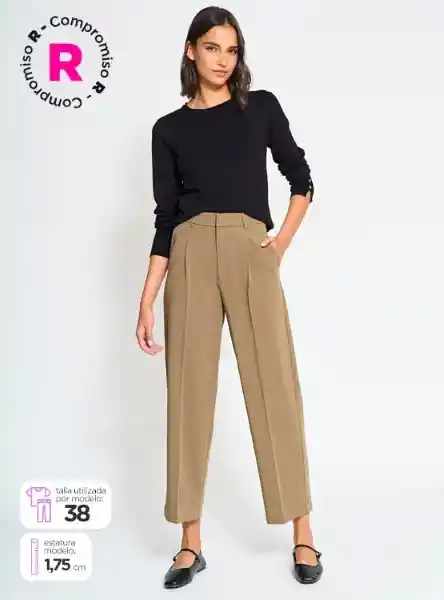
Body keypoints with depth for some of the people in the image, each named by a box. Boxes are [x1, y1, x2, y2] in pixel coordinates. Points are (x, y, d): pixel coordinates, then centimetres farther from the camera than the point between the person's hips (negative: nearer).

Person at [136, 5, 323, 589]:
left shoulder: (262, 107, 11)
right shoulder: (169, 128, 11)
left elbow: (302, 180, 16)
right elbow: (166, 217, 7)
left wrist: (283, 240, 0)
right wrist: (147, 300, 1)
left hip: (253, 255, 0)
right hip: (191, 258, 1)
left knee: (276, 387, -2)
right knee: (190, 392, 1)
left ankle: (302, 534, 12)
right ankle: (191, 543, 13)